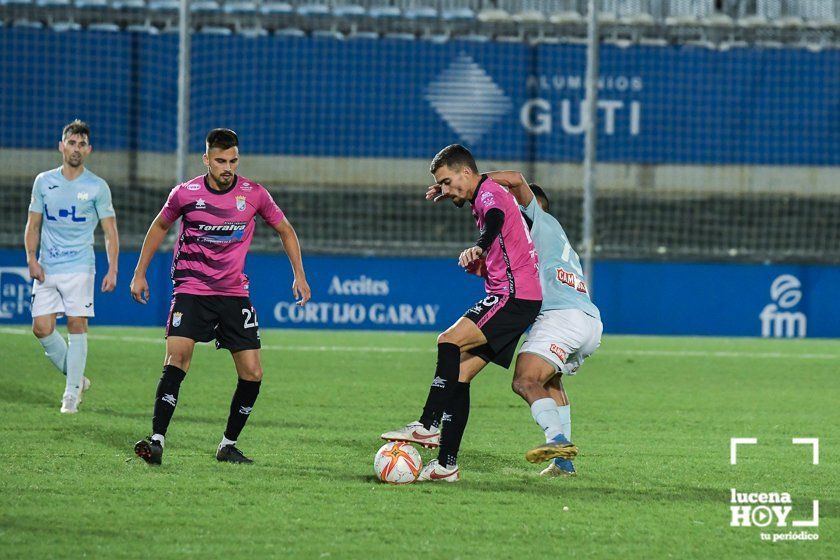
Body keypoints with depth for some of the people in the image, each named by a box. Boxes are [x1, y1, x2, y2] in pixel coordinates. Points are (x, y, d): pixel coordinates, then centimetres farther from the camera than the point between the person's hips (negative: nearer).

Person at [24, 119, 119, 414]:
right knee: (42, 327, -4)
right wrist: (32, 259, -1)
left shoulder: (97, 187, 1)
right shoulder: (44, 182, 8)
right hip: (46, 268, 3)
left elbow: (110, 231, 2)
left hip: (79, 267, -3)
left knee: (77, 325, -8)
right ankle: (76, 377, 15)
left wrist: (112, 270, -8)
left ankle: (72, 392, 1)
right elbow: (33, 225, 13)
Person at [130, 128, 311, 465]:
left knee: (252, 373, -4)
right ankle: (157, 441, -23)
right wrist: (140, 273, 13)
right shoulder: (185, 194, -6)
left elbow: (284, 229, 13)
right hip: (191, 289, -2)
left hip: (234, 292, 2)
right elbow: (160, 226, 13)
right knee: (177, 358, -22)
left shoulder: (253, 194, -3)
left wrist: (299, 276, 6)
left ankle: (228, 445, 13)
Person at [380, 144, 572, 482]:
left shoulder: (490, 193, -10)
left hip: (515, 295, -10)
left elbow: (495, 218, -36)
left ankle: (429, 426, -29)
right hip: (510, 296, 10)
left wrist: (479, 247, -55)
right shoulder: (485, 196, 21)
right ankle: (447, 464, -1)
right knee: (461, 372, 3)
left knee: (450, 341, -24)